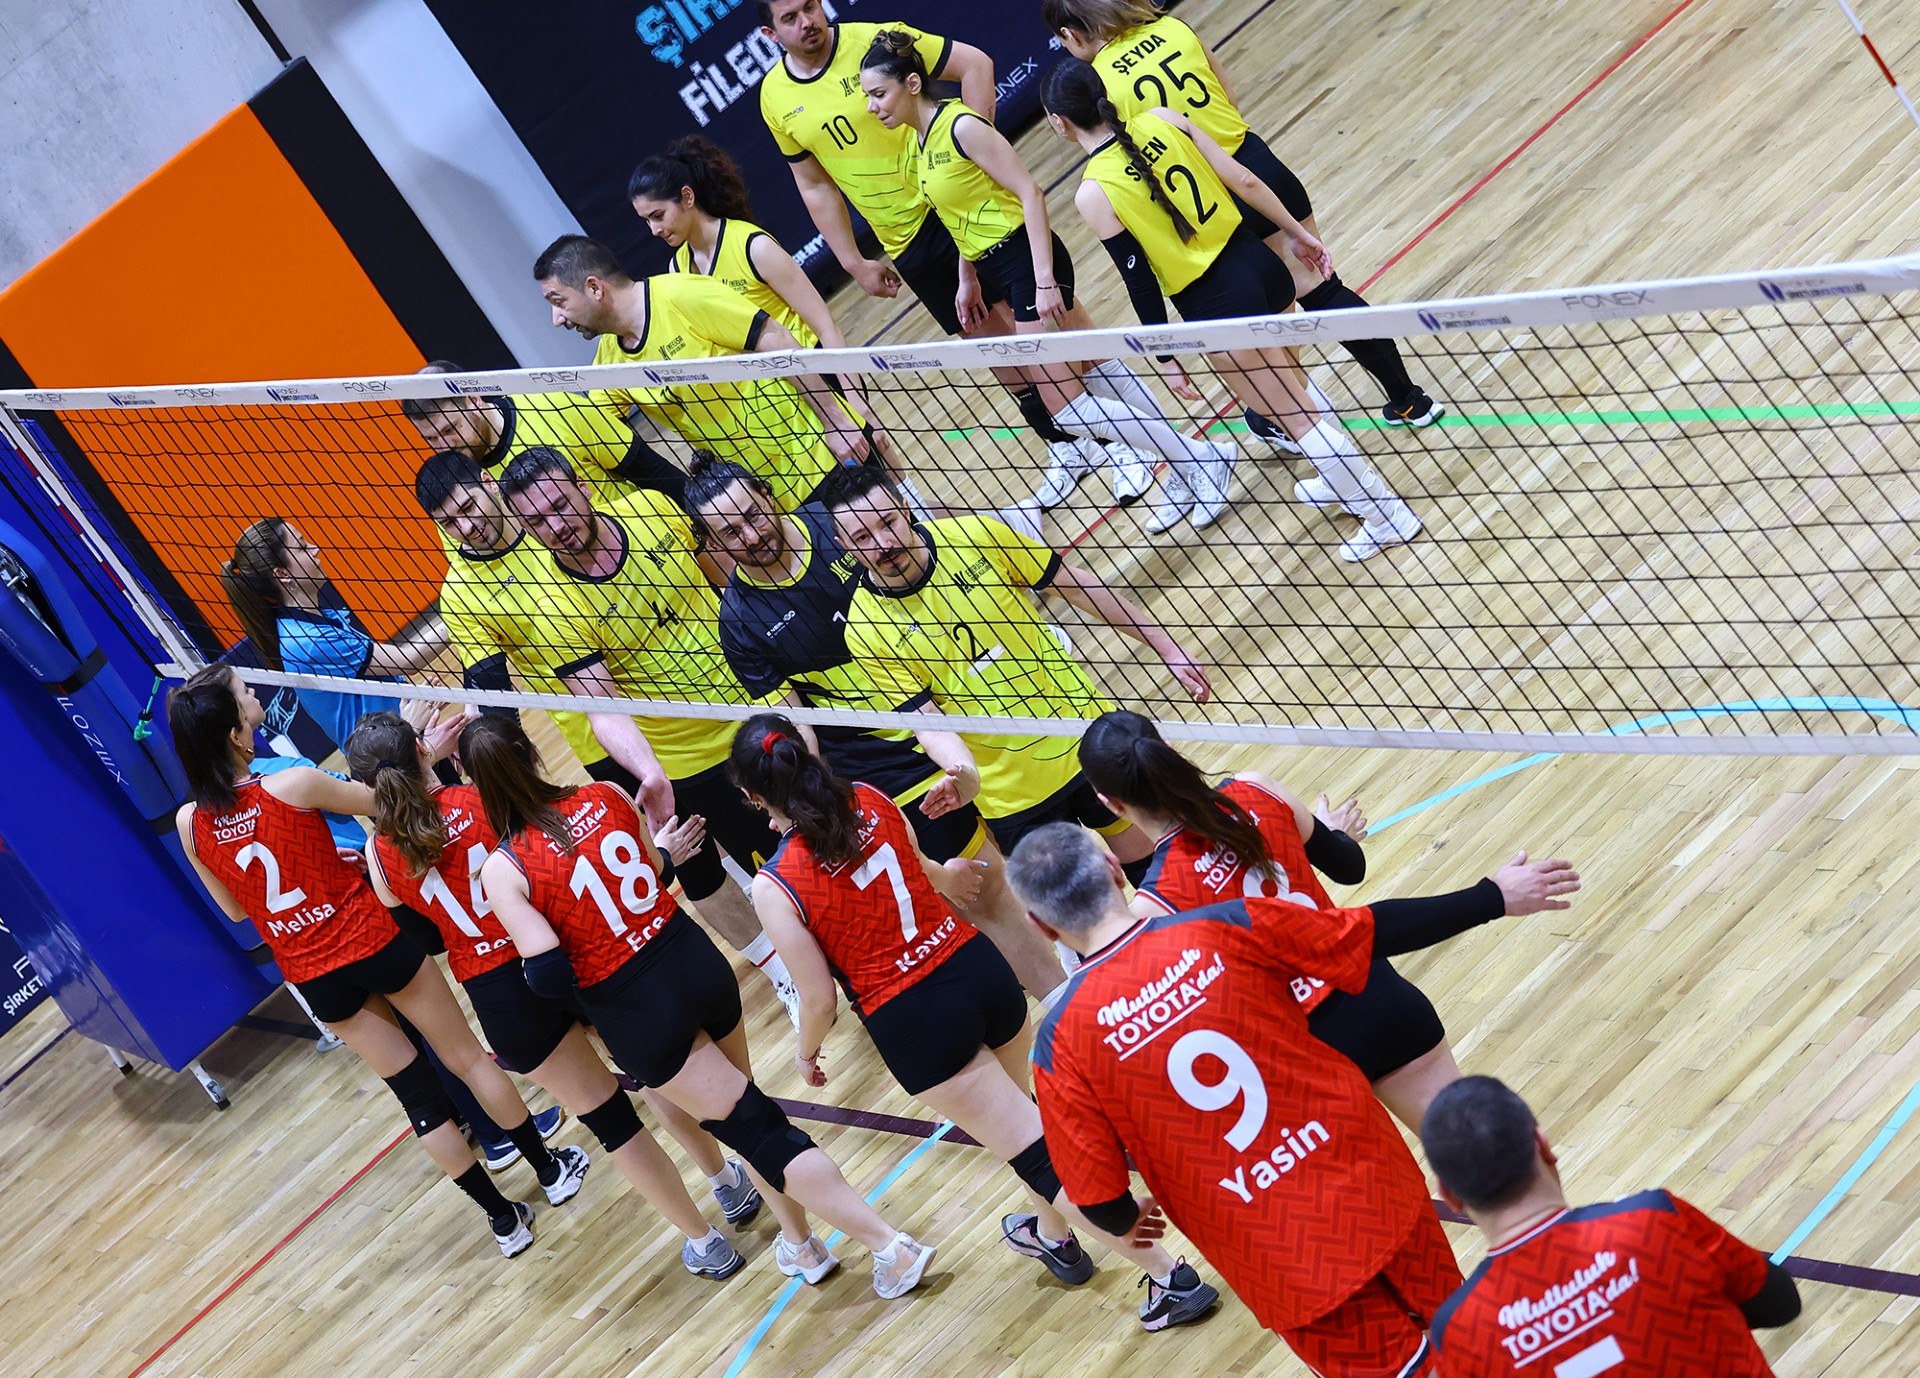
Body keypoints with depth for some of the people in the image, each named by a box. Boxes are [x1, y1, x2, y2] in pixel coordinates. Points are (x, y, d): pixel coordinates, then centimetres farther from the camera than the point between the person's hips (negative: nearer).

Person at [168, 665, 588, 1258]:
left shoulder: (190, 824, -10)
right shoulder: (293, 786, -24)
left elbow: (235, 908, 7)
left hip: (314, 976, 4)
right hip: (373, 944, -4)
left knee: (419, 1097, 16)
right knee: (468, 1058, 18)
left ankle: (504, 1218, 25)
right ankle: (552, 1171, 34)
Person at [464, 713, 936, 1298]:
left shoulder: (502, 871, -16)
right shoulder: (608, 797, -3)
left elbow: (549, 975, -19)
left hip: (638, 1016, -5)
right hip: (698, 963, 5)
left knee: (752, 1125, 4)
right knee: (734, 1095, 28)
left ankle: (890, 1245, 3)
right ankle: (799, 1242, 38)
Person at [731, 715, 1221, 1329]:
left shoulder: (775, 887, -17)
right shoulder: (871, 802, -3)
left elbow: (819, 1001, -10)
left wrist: (806, 1050, 11)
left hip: (914, 1024, -6)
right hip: (979, 970, 6)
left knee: (1037, 1151, 2)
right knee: (1016, 1110, 32)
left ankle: (1171, 1276, 5)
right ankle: (1054, 1235, 54)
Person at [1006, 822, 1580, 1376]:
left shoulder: (1061, 1043, -14)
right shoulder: (1224, 927, -12)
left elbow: (1101, 1201, -7)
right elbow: (1382, 930, -5)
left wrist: (1128, 1225, 17)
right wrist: (1494, 897, 9)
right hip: (1372, 1186, 2)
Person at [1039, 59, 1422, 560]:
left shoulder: (1093, 194, -16)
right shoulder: (1162, 121, -3)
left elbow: (1141, 284, -13)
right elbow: (1244, 180, 0)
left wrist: (1166, 358, -3)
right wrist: (1296, 232, 12)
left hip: (1215, 308, -6)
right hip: (1259, 265, 6)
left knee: (1295, 415, 10)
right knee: (1293, 383, 31)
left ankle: (1386, 511, 20)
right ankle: (1343, 479, 49)